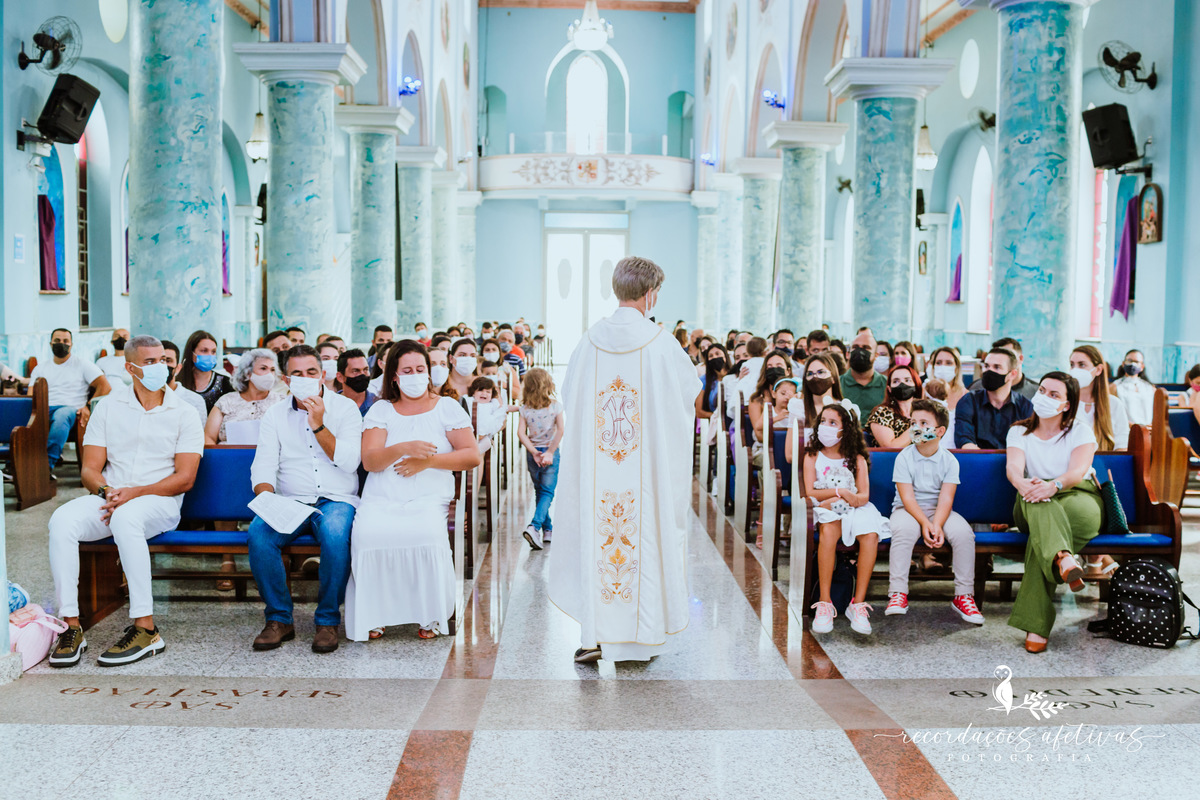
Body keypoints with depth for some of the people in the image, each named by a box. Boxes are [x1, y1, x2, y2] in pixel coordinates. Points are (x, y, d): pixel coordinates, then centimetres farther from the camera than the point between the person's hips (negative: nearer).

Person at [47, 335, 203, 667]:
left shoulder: (183, 413, 4)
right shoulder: (108, 407, 13)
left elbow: (185, 478, -4)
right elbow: (90, 469, 8)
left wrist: (133, 493, -15)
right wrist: (106, 491, -14)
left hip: (160, 503, -3)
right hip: (109, 498, 3)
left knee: (126, 517, -37)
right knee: (62, 520, -27)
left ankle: (146, 629, -35)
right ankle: (71, 626, -23)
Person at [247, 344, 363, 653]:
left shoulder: (345, 408, 6)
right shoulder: (275, 414, 13)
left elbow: (350, 462, -7)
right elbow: (263, 466, 3)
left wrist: (318, 426, -13)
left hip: (336, 500, -2)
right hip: (290, 502, 2)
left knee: (335, 532, -36)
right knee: (258, 532, -29)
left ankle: (328, 620, -17)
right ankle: (279, 619, -12)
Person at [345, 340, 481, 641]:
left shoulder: (447, 407, 14)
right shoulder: (381, 410, 15)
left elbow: (472, 456, 4)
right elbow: (370, 461, 0)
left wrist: (428, 461, -7)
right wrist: (403, 448, -19)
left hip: (428, 500, -1)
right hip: (380, 500, 1)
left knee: (427, 535, -34)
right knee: (368, 535, -31)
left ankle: (430, 615, -13)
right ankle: (373, 616, -12)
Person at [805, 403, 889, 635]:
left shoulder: (857, 459, 12)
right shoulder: (813, 456, 11)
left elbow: (864, 496, 1)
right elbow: (810, 493, 1)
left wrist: (832, 499, -16)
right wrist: (840, 492, -10)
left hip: (854, 510, 2)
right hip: (826, 511, -1)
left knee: (871, 534, -31)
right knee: (829, 530, -36)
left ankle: (858, 603, -28)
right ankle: (824, 603, -33)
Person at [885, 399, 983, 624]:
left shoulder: (949, 460, -2)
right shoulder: (904, 457, -6)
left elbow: (946, 499, -11)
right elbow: (908, 498, -13)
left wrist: (937, 525, -29)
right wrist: (925, 523, -28)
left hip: (939, 511, 2)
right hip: (909, 510, -2)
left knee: (964, 532, -26)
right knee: (903, 529, -35)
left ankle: (963, 596, -12)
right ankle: (897, 594, -27)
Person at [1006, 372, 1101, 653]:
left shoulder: (1081, 431, 8)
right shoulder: (1019, 431, 14)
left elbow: (1079, 471, -12)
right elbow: (1013, 467, -7)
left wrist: (1054, 485, -38)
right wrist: (1023, 484, -35)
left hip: (1079, 499, -1)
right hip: (1033, 507, 1)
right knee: (1040, 504, -40)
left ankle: (1036, 624, -47)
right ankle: (1064, 559, -70)